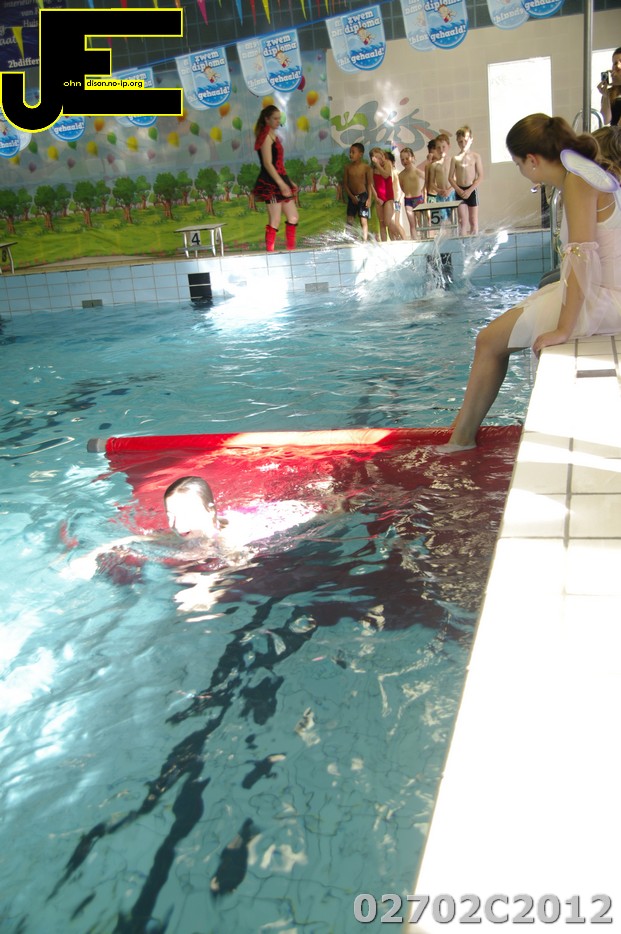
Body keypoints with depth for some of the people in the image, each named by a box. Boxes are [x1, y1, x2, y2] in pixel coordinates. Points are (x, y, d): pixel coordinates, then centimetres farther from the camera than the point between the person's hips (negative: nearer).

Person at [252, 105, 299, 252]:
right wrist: (282, 184, -22)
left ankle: (291, 250, 14)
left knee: (293, 217, 9)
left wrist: (288, 182, 17)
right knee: (275, 221, -9)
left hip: (279, 181, 10)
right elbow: (267, 163, -18)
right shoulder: (266, 136, -9)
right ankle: (269, 251, -3)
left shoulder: (273, 136, 19)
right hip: (271, 183, -10)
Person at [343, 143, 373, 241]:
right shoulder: (348, 167, 2)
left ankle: (365, 242, -2)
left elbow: (370, 184, -4)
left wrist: (369, 198, -12)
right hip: (352, 197, 3)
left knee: (364, 221, -4)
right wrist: (351, 196, -6)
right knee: (350, 221, -1)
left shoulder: (366, 167, -5)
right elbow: (345, 183, 4)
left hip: (363, 196, -3)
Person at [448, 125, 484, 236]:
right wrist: (458, 190, -12)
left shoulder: (475, 157, -1)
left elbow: (480, 177, -4)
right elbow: (451, 177, 2)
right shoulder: (455, 158, 2)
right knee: (462, 221, 1)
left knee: (473, 221, 4)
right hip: (460, 191, 1)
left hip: (471, 190, -1)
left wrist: (469, 190, -14)